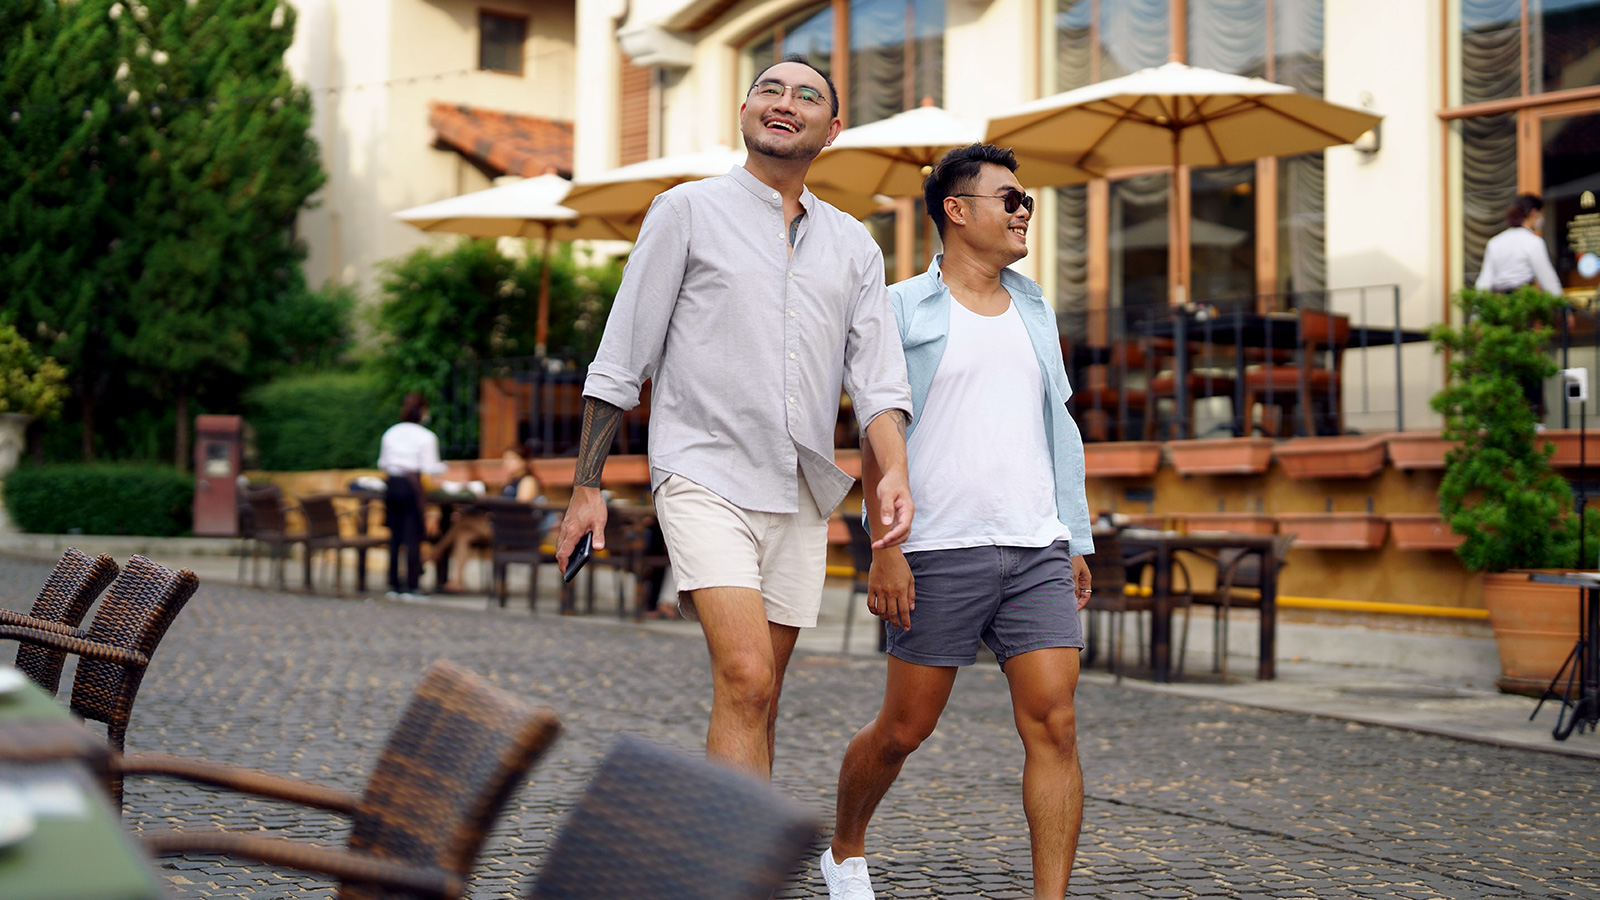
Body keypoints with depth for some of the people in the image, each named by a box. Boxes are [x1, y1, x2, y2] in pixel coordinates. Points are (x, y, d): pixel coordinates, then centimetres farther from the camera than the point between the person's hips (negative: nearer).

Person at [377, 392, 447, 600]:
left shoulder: (390, 433, 9)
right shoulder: (426, 437, -5)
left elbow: (382, 463, 13)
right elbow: (430, 468, -7)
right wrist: (442, 467, 13)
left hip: (392, 484, 5)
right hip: (411, 485, -5)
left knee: (394, 536, 8)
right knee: (413, 537, -1)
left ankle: (394, 585, 9)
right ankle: (410, 587, -2)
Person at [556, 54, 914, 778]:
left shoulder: (854, 245, 15)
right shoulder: (688, 212, 3)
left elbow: (877, 375, 7)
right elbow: (619, 360, 3)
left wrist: (893, 473, -12)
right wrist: (587, 486, -2)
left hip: (798, 496, 5)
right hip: (704, 477, -5)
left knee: (756, 702, 8)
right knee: (745, 681, -20)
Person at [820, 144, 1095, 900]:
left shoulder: (1034, 310, 17)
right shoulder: (906, 310, 2)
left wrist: (1076, 541, 14)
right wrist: (885, 547, -12)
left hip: (1037, 550, 4)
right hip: (941, 551, -4)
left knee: (1054, 724, -9)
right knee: (903, 728, 6)